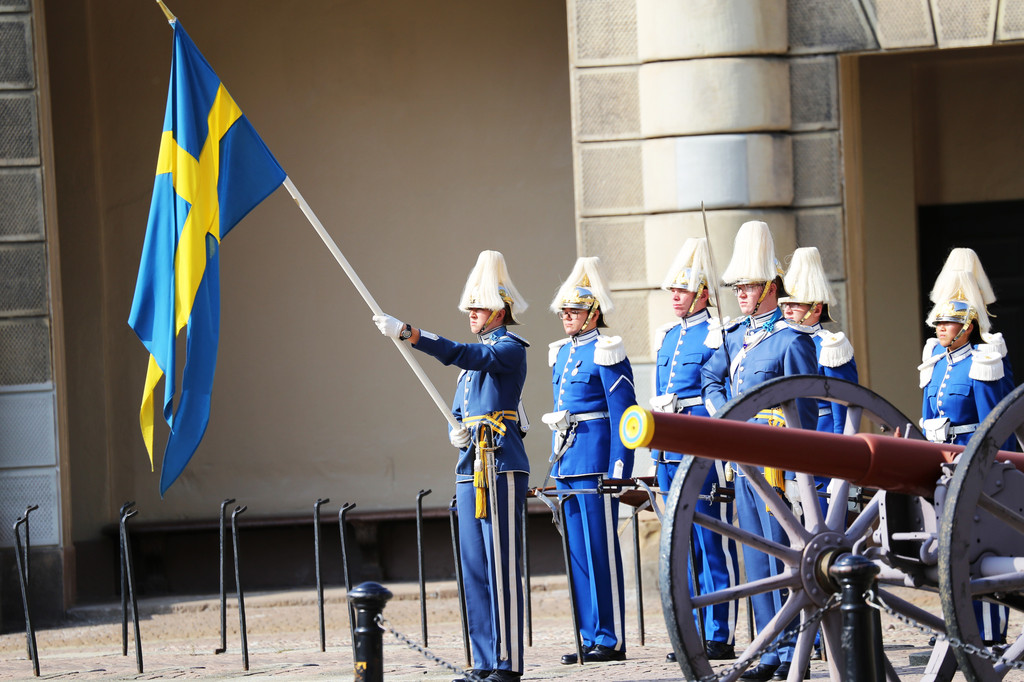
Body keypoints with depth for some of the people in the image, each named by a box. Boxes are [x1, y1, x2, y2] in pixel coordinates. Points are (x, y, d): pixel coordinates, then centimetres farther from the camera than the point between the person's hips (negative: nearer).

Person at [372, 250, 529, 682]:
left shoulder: (510, 349, -6)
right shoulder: (477, 354, 22)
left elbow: (462, 355, -25)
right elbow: (458, 412, 27)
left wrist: (408, 334, -32)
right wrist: (455, 433, 2)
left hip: (501, 466, -10)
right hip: (470, 468, 10)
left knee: (501, 566, -10)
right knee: (475, 568, 9)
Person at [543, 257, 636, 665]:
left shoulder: (606, 352, -8)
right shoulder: (562, 353, 16)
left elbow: (623, 415, -11)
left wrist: (618, 471, -16)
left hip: (595, 458, -8)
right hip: (566, 462, 8)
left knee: (600, 549, -6)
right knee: (576, 550, 8)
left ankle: (611, 639, -2)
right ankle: (590, 636, 13)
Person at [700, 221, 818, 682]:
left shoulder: (791, 340, -10)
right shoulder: (735, 336, 13)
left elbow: (804, 414, -12)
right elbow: (711, 380, 29)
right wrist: (722, 415, 9)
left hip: (776, 464, -8)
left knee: (783, 556, -6)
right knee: (756, 562, 10)